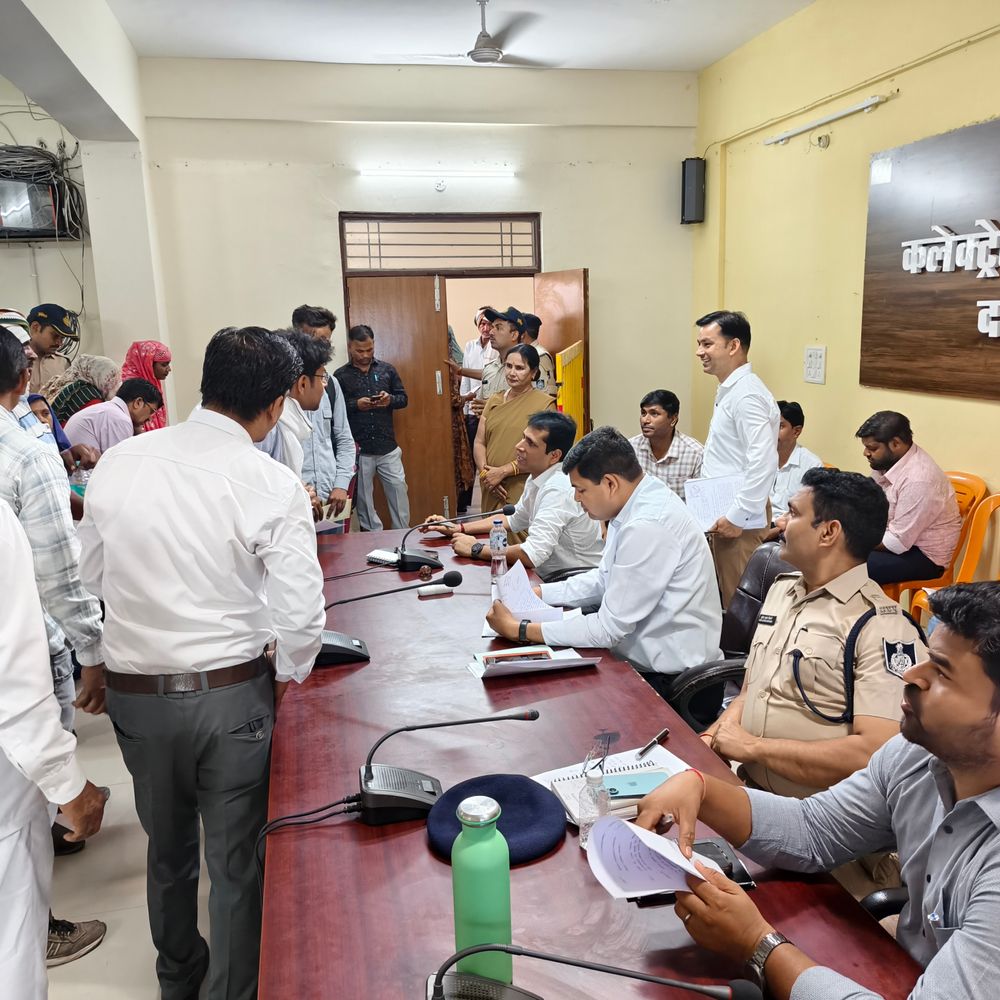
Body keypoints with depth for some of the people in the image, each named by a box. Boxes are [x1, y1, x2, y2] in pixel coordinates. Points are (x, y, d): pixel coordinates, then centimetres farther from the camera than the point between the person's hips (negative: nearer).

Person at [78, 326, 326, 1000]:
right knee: (236, 862, 15)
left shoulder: (119, 462, -5)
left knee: (168, 849, 26)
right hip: (230, 694, -4)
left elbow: (94, 577, 6)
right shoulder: (273, 484, -17)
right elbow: (300, 615, -18)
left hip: (133, 692, 5)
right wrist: (286, 679, 1)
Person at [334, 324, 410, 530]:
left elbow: (403, 398, 9)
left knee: (398, 490, 4)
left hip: (388, 446, 2)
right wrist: (356, 404, -18)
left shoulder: (387, 369, 6)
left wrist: (390, 399, -12)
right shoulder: (340, 376, 0)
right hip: (358, 449, -1)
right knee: (363, 497, 7)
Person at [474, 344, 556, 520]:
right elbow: (479, 442, 11)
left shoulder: (544, 403, -4)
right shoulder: (494, 400, 15)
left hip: (523, 492, -5)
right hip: (492, 491, 5)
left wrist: (502, 471, -12)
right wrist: (485, 473, -6)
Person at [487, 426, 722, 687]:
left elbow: (608, 629, -23)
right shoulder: (637, 503, 1)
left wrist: (519, 630, -17)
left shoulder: (647, 528, -28)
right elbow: (604, 580, 13)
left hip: (668, 679, -8)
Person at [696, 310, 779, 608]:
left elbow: (763, 462, -26)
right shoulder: (729, 390, 13)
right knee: (725, 597, 16)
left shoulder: (746, 395, -18)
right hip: (725, 513, 10)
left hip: (740, 520, -10)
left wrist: (738, 517, -22)